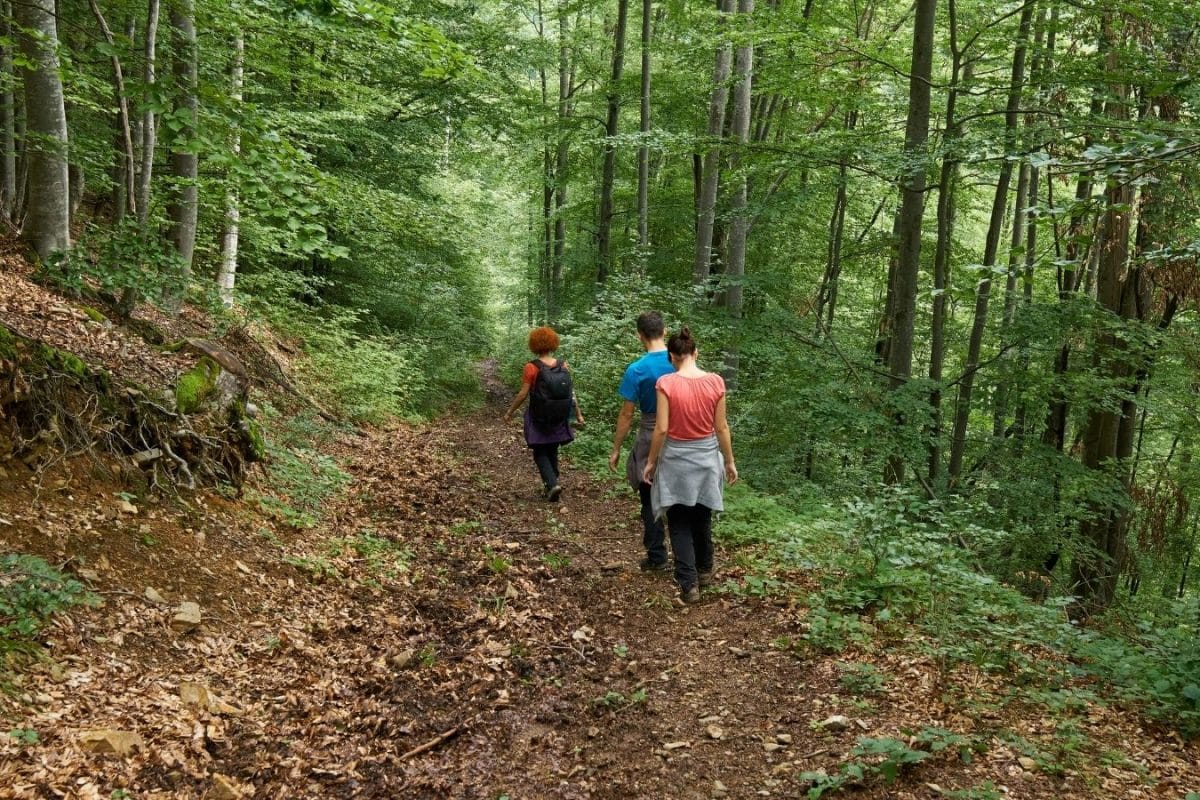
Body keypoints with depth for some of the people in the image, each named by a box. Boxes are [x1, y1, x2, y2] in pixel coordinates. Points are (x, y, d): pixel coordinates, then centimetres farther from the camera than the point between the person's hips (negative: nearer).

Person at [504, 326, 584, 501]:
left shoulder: (532, 367, -15)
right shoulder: (563, 366, -5)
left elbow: (522, 394, -13)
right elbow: (571, 392, -2)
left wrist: (509, 412, 0)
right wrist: (578, 414, 9)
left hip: (538, 418, -4)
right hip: (558, 418, 4)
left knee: (540, 453, 9)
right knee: (552, 452, 19)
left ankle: (553, 484, -10)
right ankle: (549, 487, 28)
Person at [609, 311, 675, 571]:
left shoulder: (637, 370, -15)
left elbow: (626, 415, -12)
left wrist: (615, 450, -3)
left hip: (651, 439, -4)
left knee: (651, 500, 9)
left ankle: (657, 556, 16)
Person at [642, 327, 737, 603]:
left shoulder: (666, 383, -16)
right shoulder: (715, 382, -8)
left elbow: (662, 429, -14)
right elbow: (721, 427, -3)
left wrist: (651, 462, -2)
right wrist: (729, 461, 8)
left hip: (676, 459, -3)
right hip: (706, 458, 3)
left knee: (680, 523, 8)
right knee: (702, 518, 21)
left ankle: (689, 584, 2)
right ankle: (704, 570, 37)